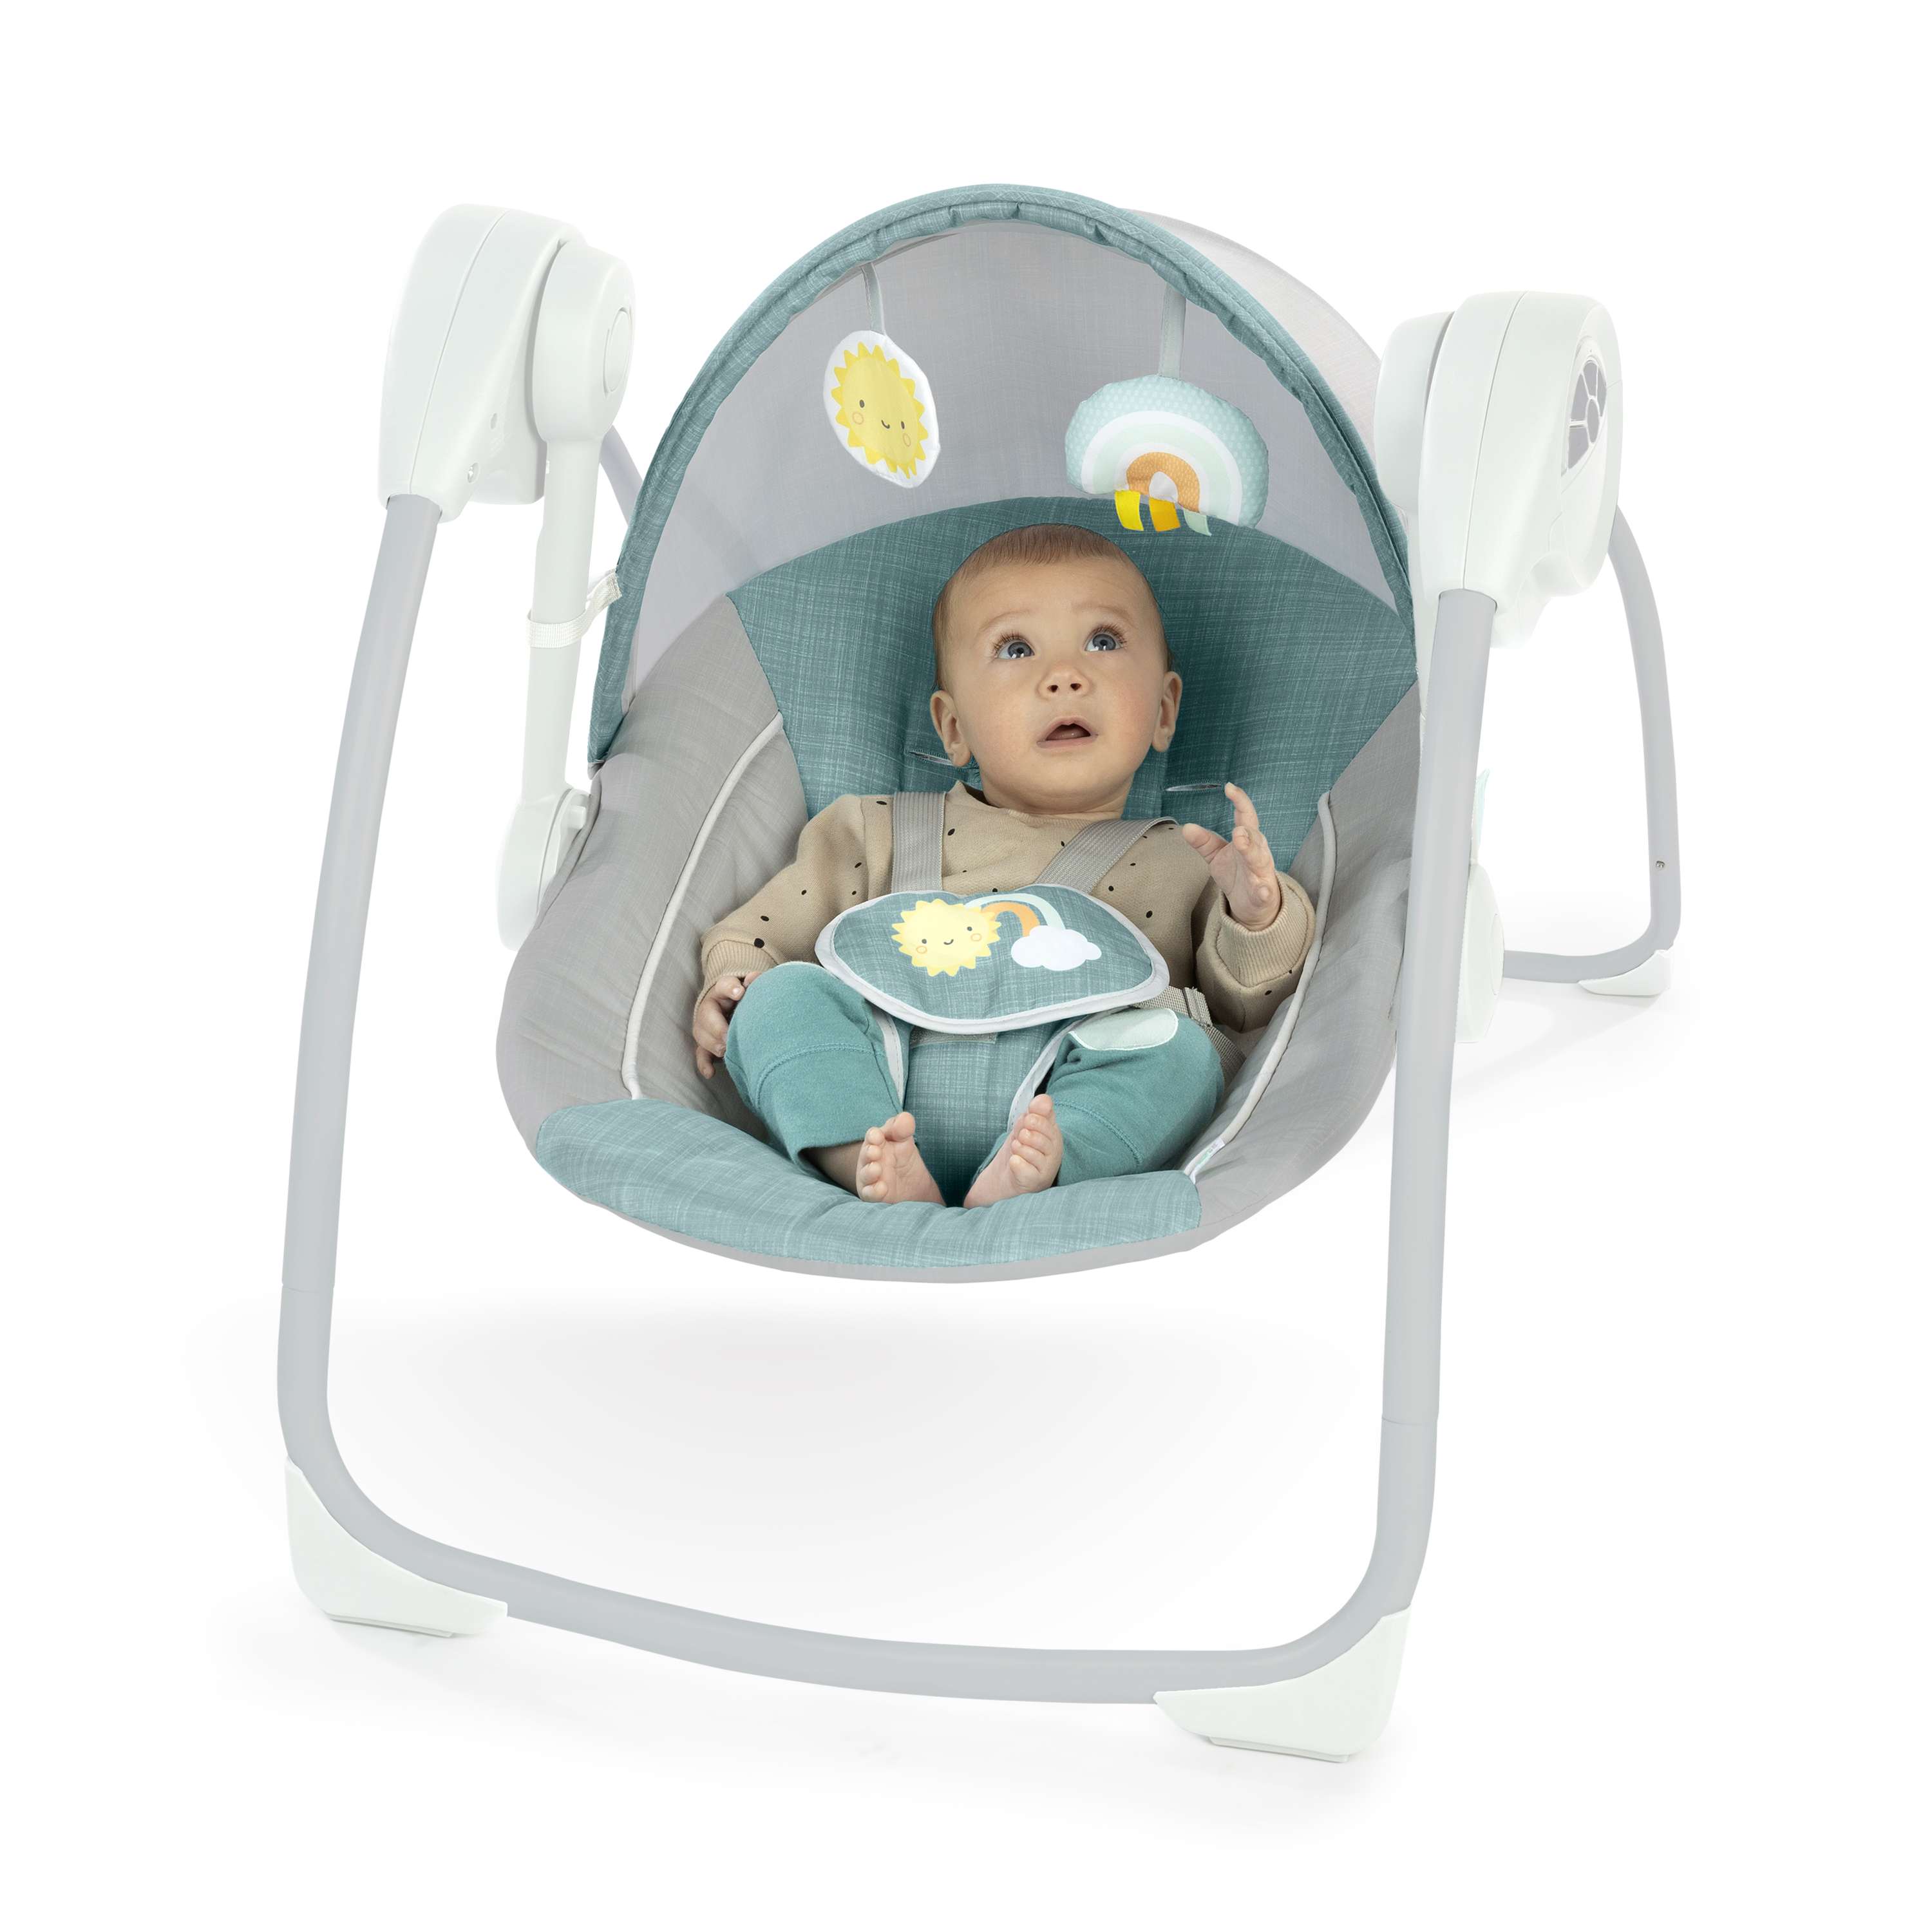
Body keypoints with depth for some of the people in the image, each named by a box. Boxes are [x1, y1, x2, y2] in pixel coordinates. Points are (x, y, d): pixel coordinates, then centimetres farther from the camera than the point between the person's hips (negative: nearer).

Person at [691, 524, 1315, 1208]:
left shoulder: (1186, 865, 25)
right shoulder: (882, 832, 27)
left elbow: (1247, 1005, 16)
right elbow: (764, 929, 30)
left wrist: (1256, 914, -4)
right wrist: (731, 984, 8)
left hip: (1076, 1096, -1)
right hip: (879, 1089, 1)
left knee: (1183, 1053, -26)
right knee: (782, 996, -20)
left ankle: (1036, 1171, -49)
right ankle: (871, 1169, -42)